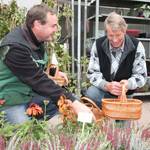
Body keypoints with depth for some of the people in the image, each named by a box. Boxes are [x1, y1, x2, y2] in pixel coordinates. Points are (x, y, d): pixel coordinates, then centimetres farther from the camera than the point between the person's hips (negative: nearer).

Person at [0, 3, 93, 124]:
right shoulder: (15, 47, -26)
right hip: (12, 100, -8)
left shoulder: (37, 39, 3)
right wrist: (72, 101, -31)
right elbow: (38, 80, -30)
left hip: (32, 92, 8)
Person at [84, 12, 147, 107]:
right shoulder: (98, 44, -11)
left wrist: (128, 84, -32)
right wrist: (107, 85, -31)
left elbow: (141, 75, -9)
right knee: (90, 94, -28)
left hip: (124, 94, 1)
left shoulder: (137, 46, -14)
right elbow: (92, 73, -11)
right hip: (103, 90, 0)